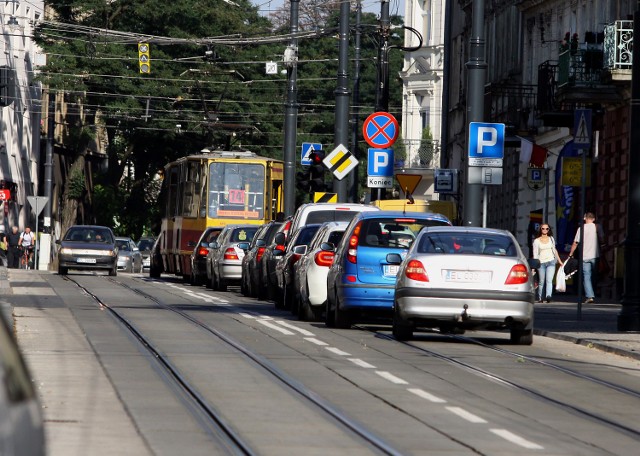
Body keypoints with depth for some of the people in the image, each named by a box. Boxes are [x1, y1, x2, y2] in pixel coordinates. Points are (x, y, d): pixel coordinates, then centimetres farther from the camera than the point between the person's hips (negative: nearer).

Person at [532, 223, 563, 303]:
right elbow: (535, 254, 0)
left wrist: (559, 261, 25)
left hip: (551, 261, 1)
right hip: (541, 263, -1)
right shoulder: (536, 241, 4)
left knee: (549, 280, -16)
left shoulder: (551, 239, 13)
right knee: (541, 282, 2)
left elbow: (554, 250, 23)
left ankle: (548, 296, -31)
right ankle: (540, 298, 15)